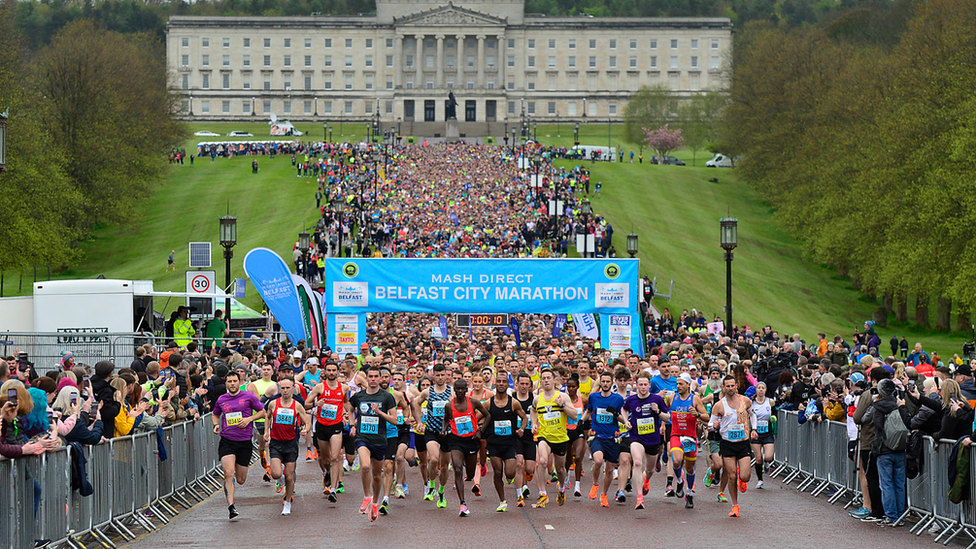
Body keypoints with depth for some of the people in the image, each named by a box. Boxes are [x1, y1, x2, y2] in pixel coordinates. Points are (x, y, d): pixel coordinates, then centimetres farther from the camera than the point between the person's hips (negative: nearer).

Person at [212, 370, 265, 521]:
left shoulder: (249, 397, 1)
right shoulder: (221, 400, 8)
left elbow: (262, 412, 8)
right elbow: (215, 414, 26)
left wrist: (249, 419, -9)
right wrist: (216, 424, 5)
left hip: (244, 442, 0)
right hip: (227, 441, 0)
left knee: (240, 480, 6)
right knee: (228, 473, -20)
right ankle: (231, 506, -16)